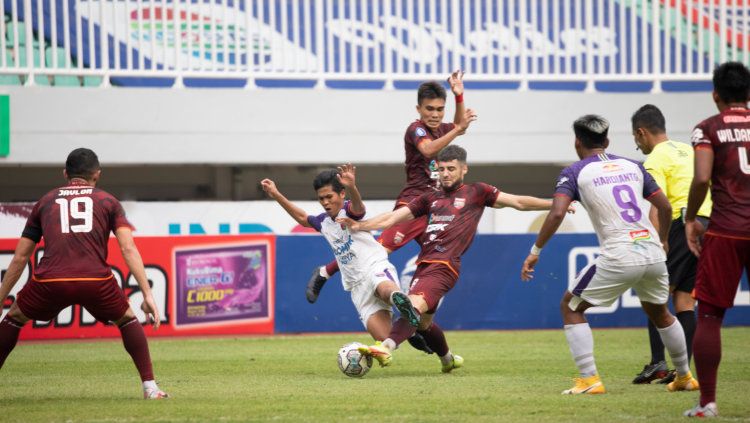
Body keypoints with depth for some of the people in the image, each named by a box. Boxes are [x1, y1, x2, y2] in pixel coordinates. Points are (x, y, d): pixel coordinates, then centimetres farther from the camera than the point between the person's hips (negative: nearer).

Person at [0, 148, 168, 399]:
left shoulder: (45, 202, 25)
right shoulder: (108, 202, 20)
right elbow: (128, 249, 6)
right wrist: (148, 295, 3)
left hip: (50, 281, 1)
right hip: (96, 281, -1)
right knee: (127, 320, 26)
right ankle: (150, 387, 17)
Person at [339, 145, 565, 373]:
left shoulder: (476, 192, 11)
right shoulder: (431, 198, 22)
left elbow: (517, 202, 11)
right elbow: (392, 218, 19)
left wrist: (553, 204, 6)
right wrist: (360, 225, 7)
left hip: (444, 265, -7)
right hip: (424, 264, 7)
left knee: (415, 305, -28)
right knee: (422, 322, 16)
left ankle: (386, 347, -49)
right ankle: (448, 360, 41)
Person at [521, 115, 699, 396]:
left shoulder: (574, 172, 2)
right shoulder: (632, 166, 16)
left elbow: (557, 214, -12)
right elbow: (665, 207, 17)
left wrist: (535, 251, -4)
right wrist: (663, 240, 34)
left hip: (619, 258, -5)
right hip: (653, 253, 5)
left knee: (570, 306, 11)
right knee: (659, 311, 30)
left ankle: (589, 379, -1)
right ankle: (684, 377, 36)